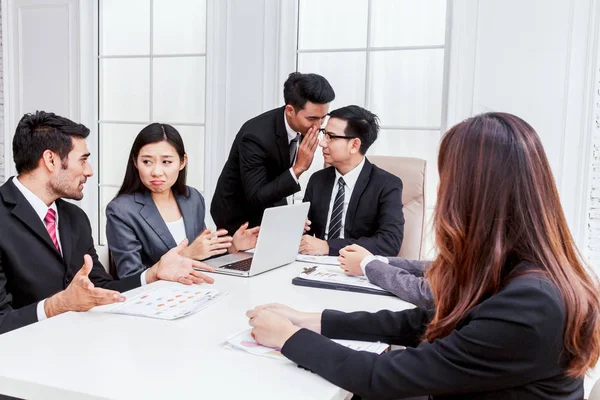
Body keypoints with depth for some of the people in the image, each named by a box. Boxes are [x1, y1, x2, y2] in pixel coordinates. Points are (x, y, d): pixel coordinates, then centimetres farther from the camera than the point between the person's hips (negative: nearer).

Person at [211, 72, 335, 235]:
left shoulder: (303, 127, -13)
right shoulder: (256, 136, -33)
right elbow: (255, 198, -32)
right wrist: (298, 167, -37)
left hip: (271, 205, 6)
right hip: (238, 215, -6)